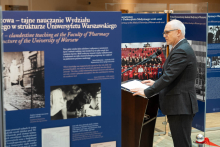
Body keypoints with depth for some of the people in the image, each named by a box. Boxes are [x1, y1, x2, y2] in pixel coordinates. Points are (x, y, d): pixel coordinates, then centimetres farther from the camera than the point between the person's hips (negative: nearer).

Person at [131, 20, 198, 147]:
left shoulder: (181, 51, -18)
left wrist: (146, 92, -17)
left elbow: (168, 77, -22)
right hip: (181, 104, 11)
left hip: (181, 106, -11)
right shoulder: (182, 48, 16)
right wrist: (156, 83, 15)